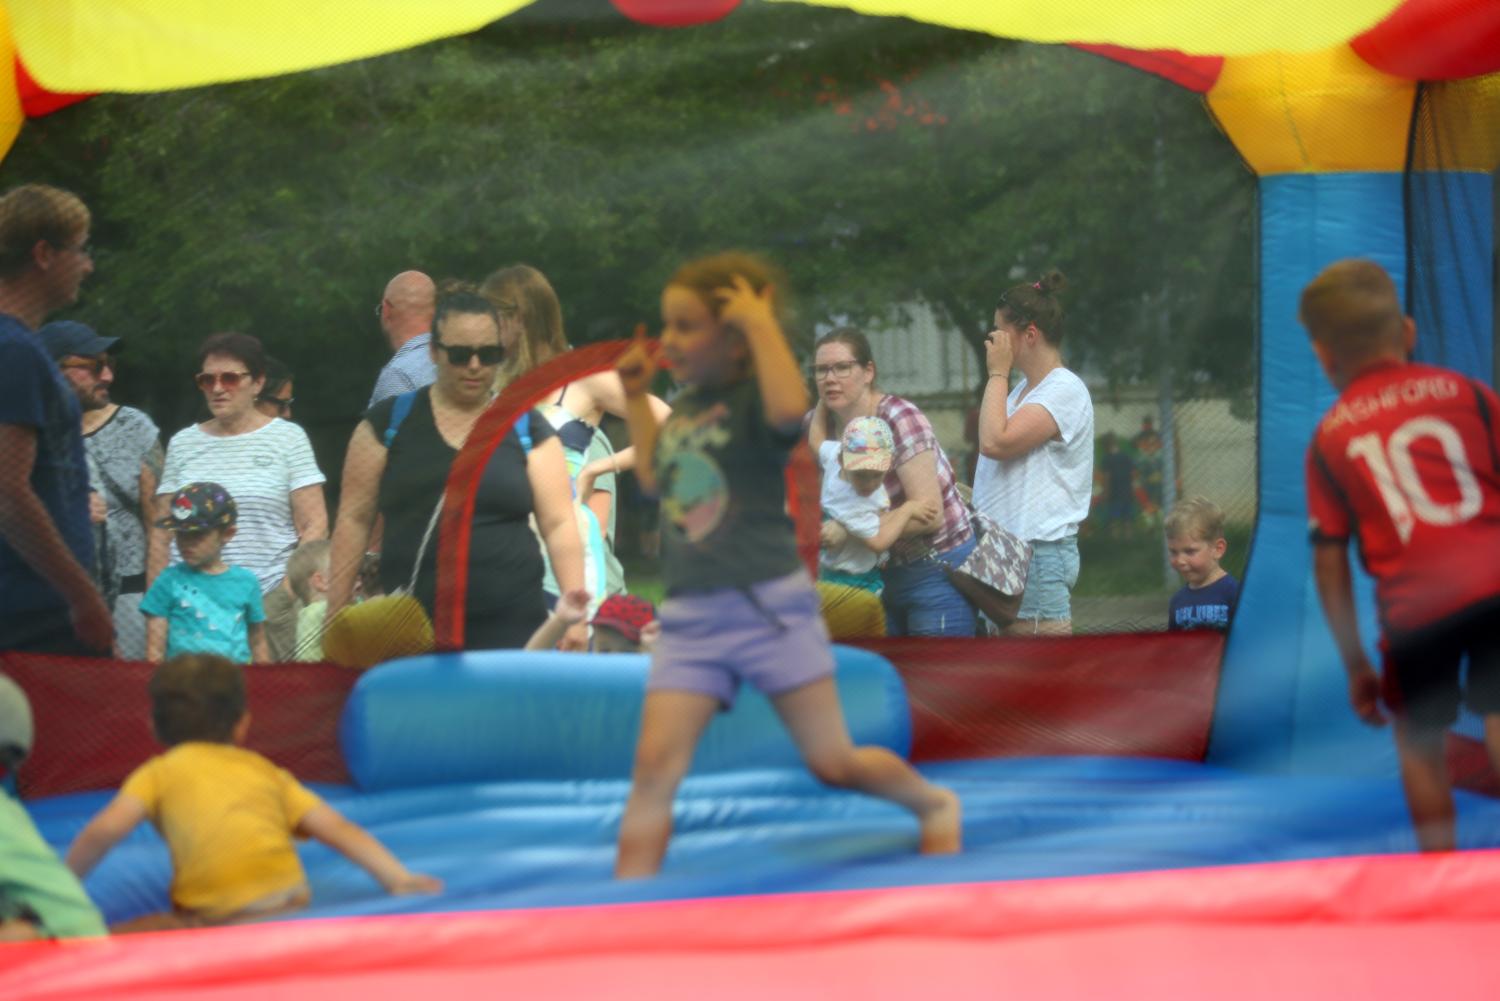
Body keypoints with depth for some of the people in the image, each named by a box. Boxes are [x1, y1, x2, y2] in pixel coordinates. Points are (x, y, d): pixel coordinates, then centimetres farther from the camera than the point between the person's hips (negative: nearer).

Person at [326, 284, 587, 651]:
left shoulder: (526, 428, 10)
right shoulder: (389, 423, 9)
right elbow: (354, 519, 9)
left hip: (512, 630, 0)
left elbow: (559, 524, 6)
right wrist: (335, 615, 4)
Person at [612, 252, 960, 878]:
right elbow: (655, 479, 27)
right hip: (690, 618, 6)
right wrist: (636, 398, 21)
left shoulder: (754, 396, -11)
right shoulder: (687, 405, 12)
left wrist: (762, 323, -27)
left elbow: (789, 408, -36)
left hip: (767, 605, -6)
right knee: (654, 762, -9)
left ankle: (934, 804, 33)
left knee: (833, 763, 4)